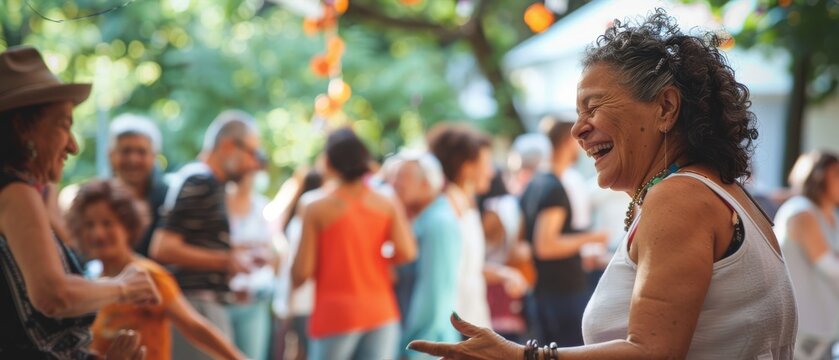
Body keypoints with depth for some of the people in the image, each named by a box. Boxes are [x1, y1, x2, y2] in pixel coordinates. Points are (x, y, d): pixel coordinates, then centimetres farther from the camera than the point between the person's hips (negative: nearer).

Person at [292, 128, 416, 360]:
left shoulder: (318, 210, -5)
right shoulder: (388, 206, 2)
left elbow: (302, 271, -8)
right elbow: (406, 251, -10)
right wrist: (382, 261, 10)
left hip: (334, 316, -2)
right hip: (381, 313, 3)